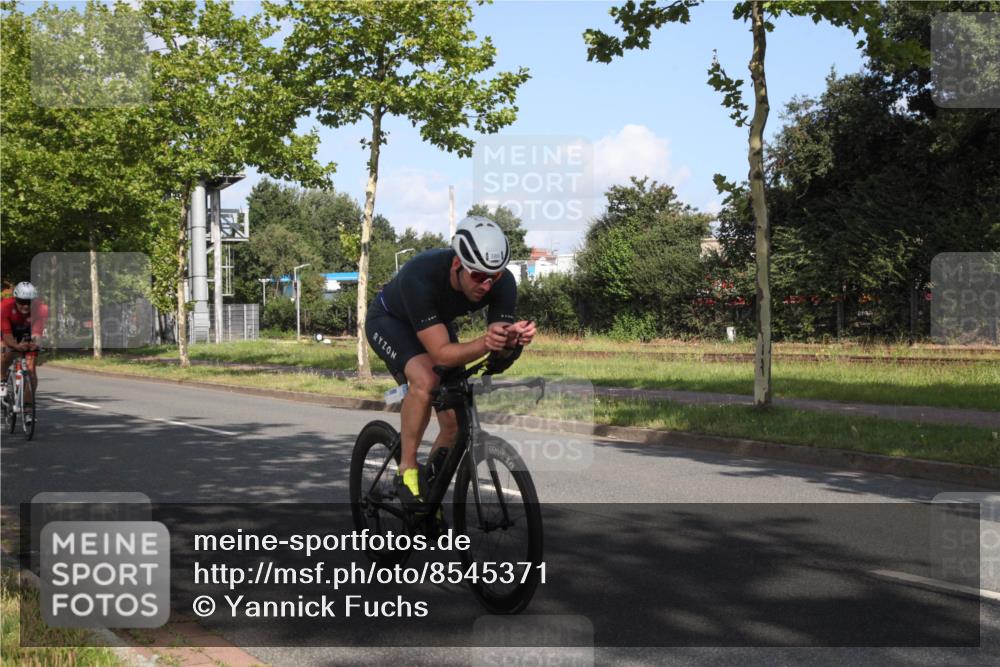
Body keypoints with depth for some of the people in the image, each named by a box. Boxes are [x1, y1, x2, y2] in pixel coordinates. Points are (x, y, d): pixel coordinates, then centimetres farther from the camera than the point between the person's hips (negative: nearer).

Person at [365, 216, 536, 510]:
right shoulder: (420, 276, -42)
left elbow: (500, 351, -25)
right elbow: (441, 353, -43)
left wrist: (511, 339, -48)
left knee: (456, 423, -8)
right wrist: (483, 344, -60)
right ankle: (407, 472, -16)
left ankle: (430, 491, 16)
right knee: (426, 380, -35)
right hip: (389, 320, -5)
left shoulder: (503, 283, -29)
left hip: (438, 323, 5)